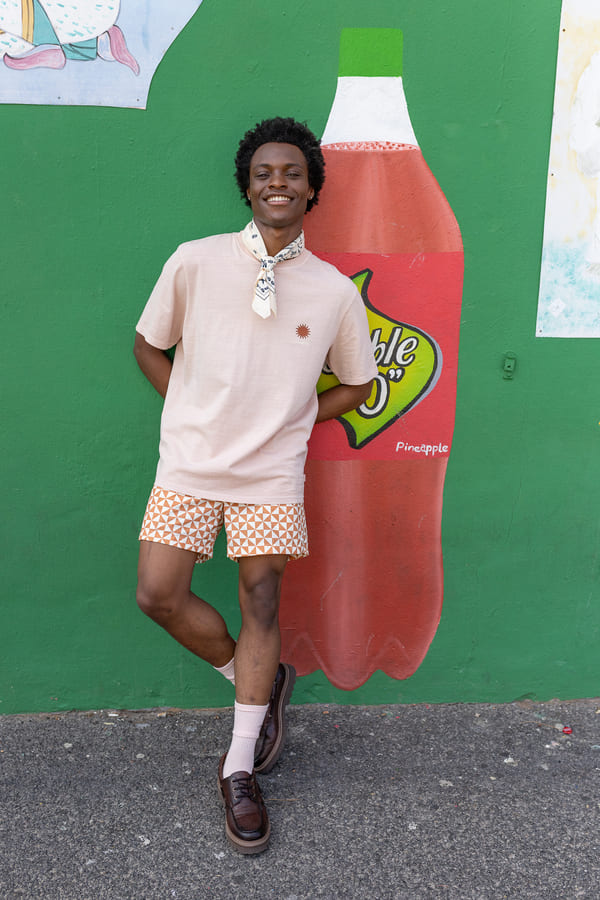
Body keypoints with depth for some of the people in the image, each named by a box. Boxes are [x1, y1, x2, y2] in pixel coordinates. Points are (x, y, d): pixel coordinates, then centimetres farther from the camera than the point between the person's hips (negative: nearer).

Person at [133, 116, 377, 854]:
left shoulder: (335, 291, -1)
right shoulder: (195, 262, -3)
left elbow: (356, 384, 12)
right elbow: (149, 344, 9)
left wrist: (293, 420, 2)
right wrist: (190, 409, 1)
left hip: (272, 472, 0)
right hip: (190, 462, 1)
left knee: (261, 608, 2)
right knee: (159, 596, -3)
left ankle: (238, 772, 17)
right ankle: (260, 682, 25)